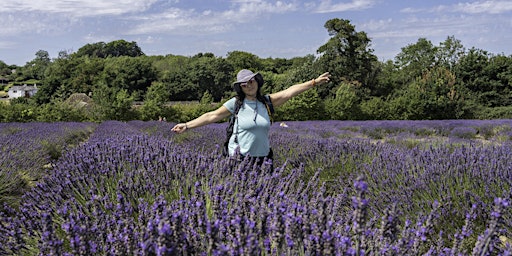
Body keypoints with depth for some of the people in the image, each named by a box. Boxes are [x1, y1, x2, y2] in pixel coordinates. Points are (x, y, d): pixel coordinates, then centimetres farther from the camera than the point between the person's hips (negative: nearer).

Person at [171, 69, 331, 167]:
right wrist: (187, 125, -4)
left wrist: (314, 82, -8)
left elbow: (289, 92, -2)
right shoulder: (235, 103, -1)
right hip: (239, 158, -2)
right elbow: (212, 116, -1)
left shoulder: (267, 101, 5)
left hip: (263, 158, 2)